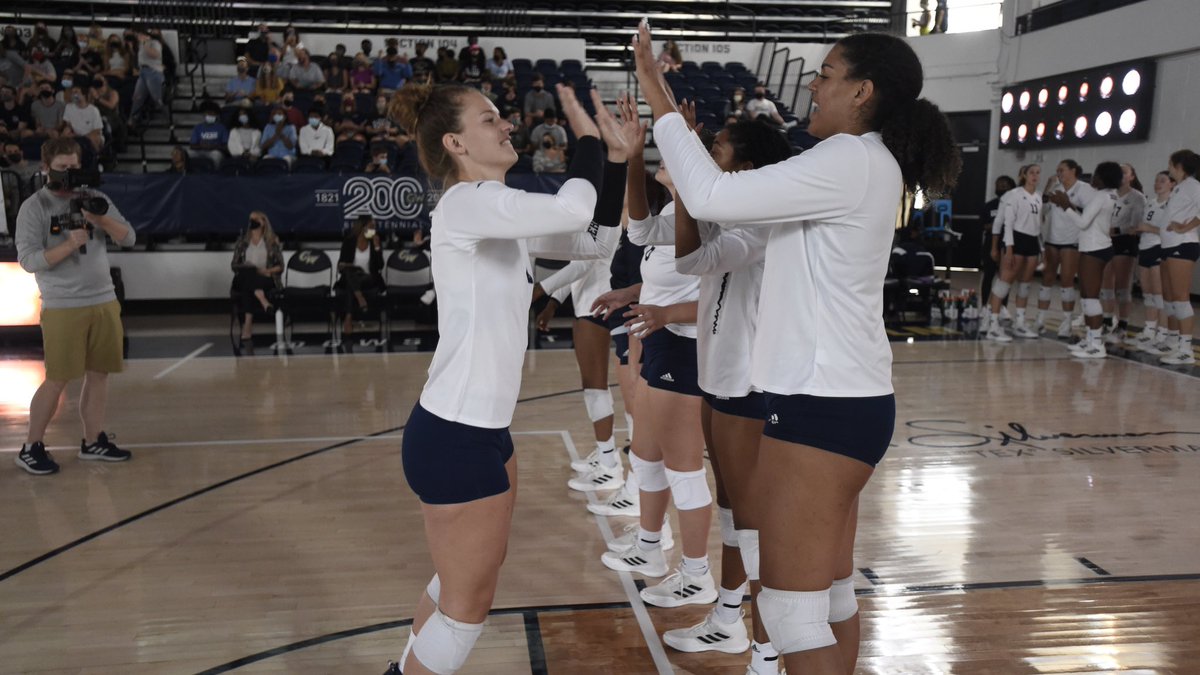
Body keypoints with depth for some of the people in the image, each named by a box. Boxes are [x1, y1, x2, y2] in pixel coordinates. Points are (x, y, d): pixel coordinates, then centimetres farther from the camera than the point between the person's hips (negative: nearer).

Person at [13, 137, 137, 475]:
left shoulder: (96, 199, 10)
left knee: (99, 374, 8)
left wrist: (102, 220, -14)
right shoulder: (34, 207, -4)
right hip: (62, 308, -5)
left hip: (104, 302, 5)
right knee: (57, 380, -2)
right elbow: (28, 260, -11)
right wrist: (69, 245, -22)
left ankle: (93, 441, 19)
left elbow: (129, 238, 3)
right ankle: (31, 447, 11)